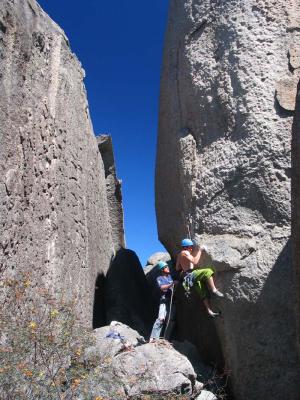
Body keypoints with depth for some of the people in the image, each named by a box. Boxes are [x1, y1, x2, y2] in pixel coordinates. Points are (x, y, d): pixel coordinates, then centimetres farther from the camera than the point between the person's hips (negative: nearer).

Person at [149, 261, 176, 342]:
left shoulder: (169, 276, 22)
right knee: (161, 318, -20)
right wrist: (171, 284, -21)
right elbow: (162, 287, -11)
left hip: (172, 299, 6)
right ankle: (153, 338, -19)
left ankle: (166, 338, 7)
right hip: (164, 299, -6)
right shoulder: (159, 278, 5)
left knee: (171, 320, 0)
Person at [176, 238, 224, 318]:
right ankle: (214, 290, -17)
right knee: (208, 271, -22)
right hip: (190, 274, -10)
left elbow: (177, 268, 23)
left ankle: (209, 311, 4)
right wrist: (199, 251, -7)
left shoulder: (180, 255, 22)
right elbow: (195, 262, -17)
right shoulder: (185, 252, -7)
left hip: (190, 277, 10)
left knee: (203, 292, 7)